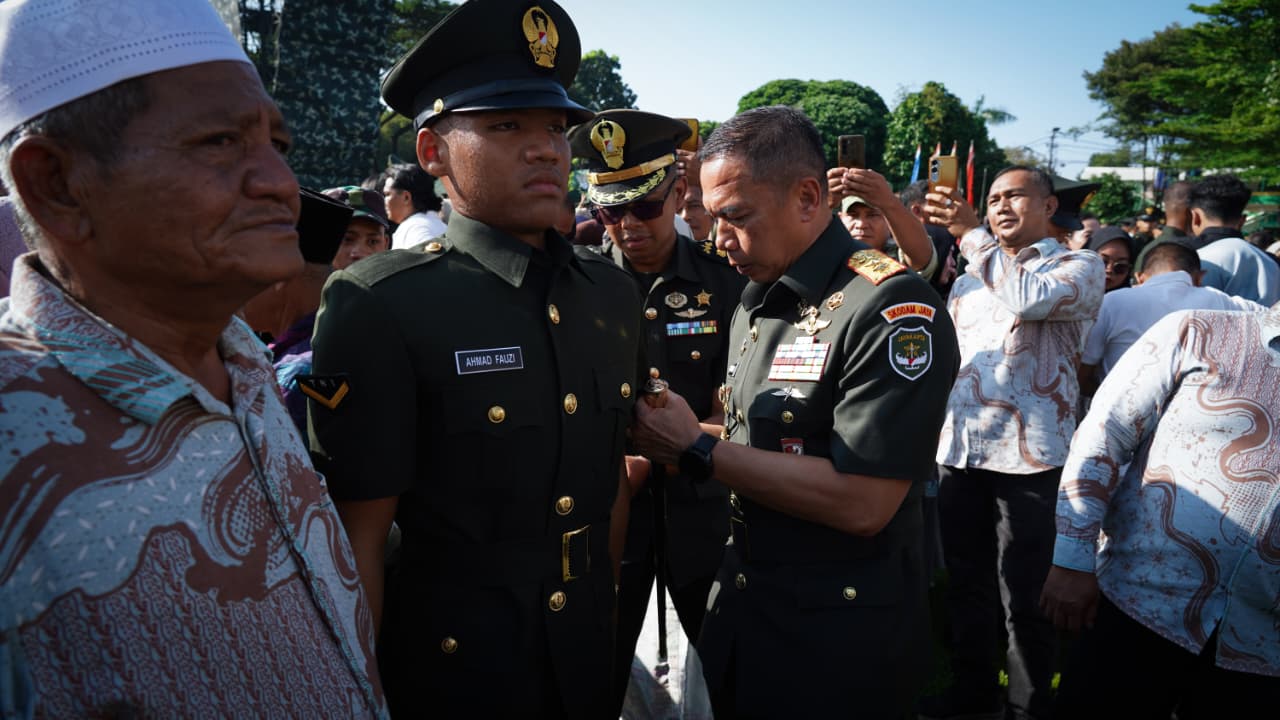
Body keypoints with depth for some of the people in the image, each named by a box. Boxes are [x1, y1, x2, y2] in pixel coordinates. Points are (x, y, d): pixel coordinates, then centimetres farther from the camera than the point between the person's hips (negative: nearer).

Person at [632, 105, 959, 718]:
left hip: (839, 635, -7)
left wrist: (699, 451, -21)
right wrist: (671, 431, -4)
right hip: (741, 599, 8)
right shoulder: (755, 300, 7)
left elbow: (862, 503, -26)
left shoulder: (891, 308, -21)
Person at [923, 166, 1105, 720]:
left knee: (1023, 596, 4)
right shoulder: (974, 271, 17)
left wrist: (971, 234, -16)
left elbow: (1029, 300, -23)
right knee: (966, 582, 15)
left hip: (1028, 455, -5)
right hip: (960, 449, 6)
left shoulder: (1079, 266, -1)